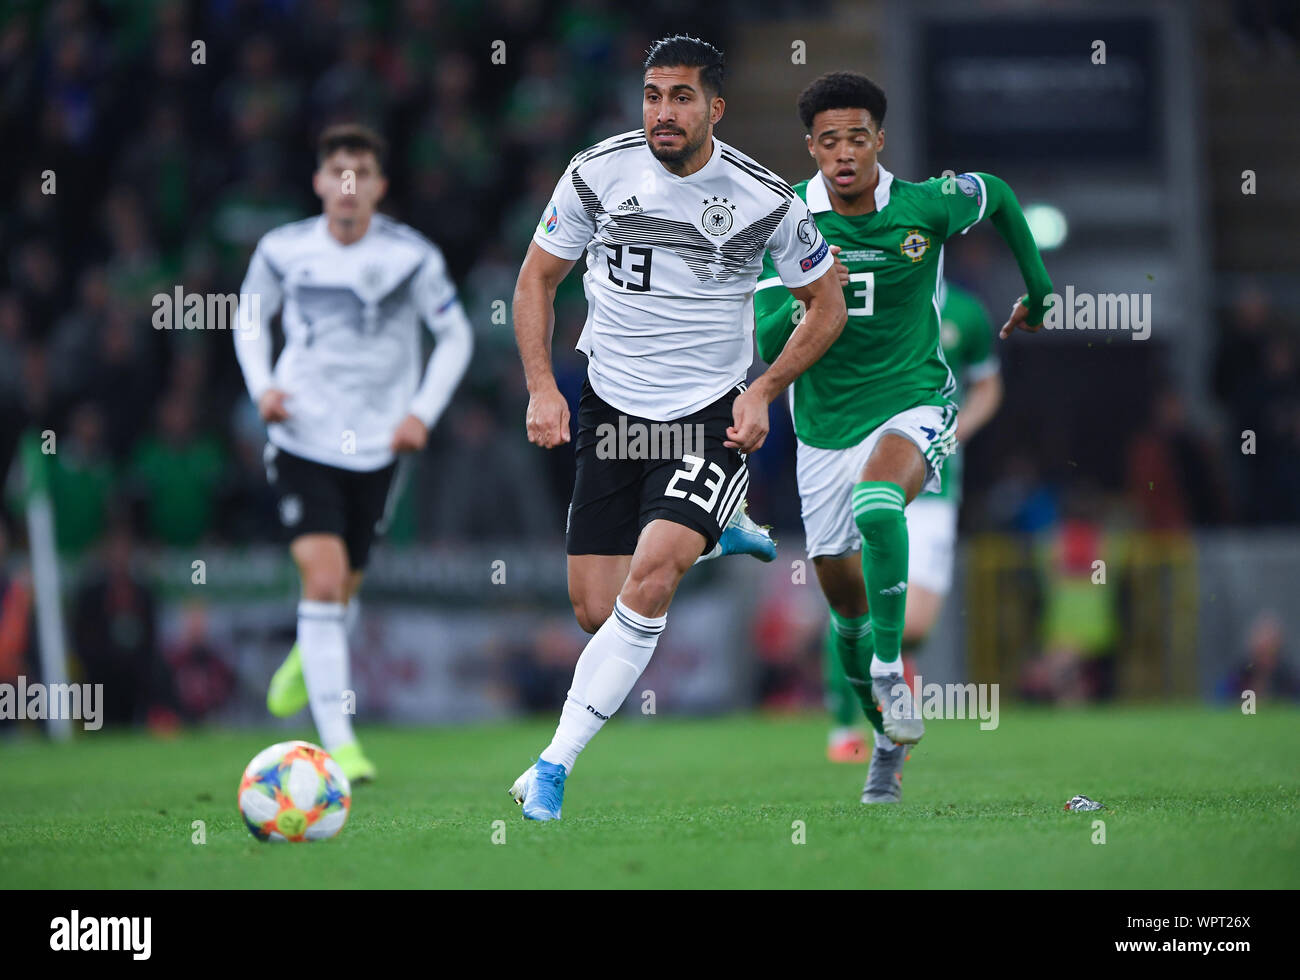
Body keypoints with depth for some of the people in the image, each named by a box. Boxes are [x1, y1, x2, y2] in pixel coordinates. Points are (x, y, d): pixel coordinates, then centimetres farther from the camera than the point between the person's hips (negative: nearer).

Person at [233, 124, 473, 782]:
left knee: (344, 588, 12)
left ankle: (308, 656, 50)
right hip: (302, 439, -1)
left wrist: (423, 412, -7)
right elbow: (251, 315, 14)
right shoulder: (283, 250, -4)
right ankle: (338, 742, -16)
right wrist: (261, 385, -3)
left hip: (376, 449, 1)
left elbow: (455, 337, 5)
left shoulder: (411, 256, -7)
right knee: (323, 575, -18)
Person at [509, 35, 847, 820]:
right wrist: (542, 387, -4)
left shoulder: (764, 198, -10)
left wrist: (765, 390, -6)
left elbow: (827, 304, 5)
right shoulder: (598, 173, -6)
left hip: (712, 420, -3)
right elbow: (538, 278, 7)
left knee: (650, 577, -25)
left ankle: (557, 761, -20)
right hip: (610, 411, 3)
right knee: (595, 611, 2)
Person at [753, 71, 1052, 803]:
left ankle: (889, 667, -27)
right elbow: (769, 345, -14)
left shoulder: (927, 207, -10)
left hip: (914, 403, -3)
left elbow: (997, 195, 14)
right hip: (825, 425, 3)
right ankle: (891, 738, 31)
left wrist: (1040, 291, 20)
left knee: (876, 498, -37)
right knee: (844, 598, 9)